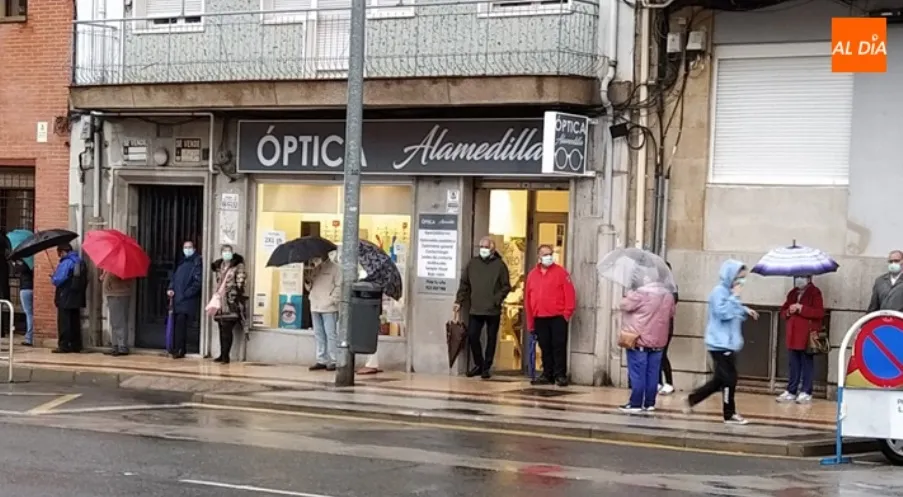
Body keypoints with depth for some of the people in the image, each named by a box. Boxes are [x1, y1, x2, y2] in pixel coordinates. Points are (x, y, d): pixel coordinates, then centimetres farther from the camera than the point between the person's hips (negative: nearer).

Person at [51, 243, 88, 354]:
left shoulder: (66, 263, -15)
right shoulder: (81, 262, 10)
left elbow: (57, 280, -19)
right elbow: (85, 280, 13)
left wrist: (52, 279, 1)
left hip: (65, 299, -8)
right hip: (77, 298, 8)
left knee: (64, 323, -3)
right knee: (75, 322, 11)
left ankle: (63, 346, -4)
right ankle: (76, 345, 13)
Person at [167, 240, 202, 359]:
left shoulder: (197, 262, -2)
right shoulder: (182, 262, 21)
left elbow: (197, 282, -10)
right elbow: (174, 277, 22)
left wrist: (186, 294, -13)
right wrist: (171, 289, 4)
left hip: (188, 299, -7)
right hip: (177, 299, 7)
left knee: (180, 322, -14)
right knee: (176, 323, 4)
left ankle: (179, 350, -12)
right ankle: (176, 349, 10)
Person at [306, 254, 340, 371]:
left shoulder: (335, 268, -4)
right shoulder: (315, 270, 16)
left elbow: (339, 286, -9)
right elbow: (310, 286, 20)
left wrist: (333, 299, -16)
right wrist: (307, 281, -1)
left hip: (329, 308, -7)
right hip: (315, 307, 7)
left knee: (331, 334, -5)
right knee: (319, 335, 10)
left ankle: (333, 361, -2)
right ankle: (321, 360, 15)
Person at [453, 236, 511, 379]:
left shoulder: (499, 265, -1)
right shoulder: (472, 263, 7)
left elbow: (506, 286, -2)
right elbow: (464, 284, 10)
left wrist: (497, 299, -12)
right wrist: (459, 301, 4)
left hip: (493, 310, -2)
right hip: (475, 309, 2)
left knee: (491, 339, 5)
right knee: (472, 337, 0)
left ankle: (486, 367, 14)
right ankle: (478, 364, 17)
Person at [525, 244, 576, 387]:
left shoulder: (560, 272, -1)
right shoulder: (532, 274, 11)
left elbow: (569, 294, -5)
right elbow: (528, 298, 12)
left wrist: (567, 313, -10)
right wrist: (530, 321, 9)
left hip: (558, 317, -4)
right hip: (540, 319, 4)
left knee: (559, 347, -4)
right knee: (545, 348, 8)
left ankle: (560, 375, -2)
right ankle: (547, 374, 14)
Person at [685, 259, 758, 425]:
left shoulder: (729, 292, 15)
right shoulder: (719, 291, -14)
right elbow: (723, 313, -25)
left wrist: (745, 311, 8)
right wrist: (735, 297, -19)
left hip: (728, 343, 10)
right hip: (721, 343, -10)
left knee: (720, 380, 12)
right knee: (729, 379, -5)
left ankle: (693, 399, 22)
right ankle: (730, 414, 3)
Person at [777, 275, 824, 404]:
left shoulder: (815, 292, -6)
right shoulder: (792, 293, 15)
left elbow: (820, 313, -16)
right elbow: (783, 312, 18)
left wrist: (801, 309, -19)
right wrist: (789, 311, -5)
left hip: (808, 336, -6)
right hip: (794, 335, 7)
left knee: (807, 364, -2)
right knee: (794, 364, 10)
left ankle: (806, 393, 1)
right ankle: (791, 391, 14)